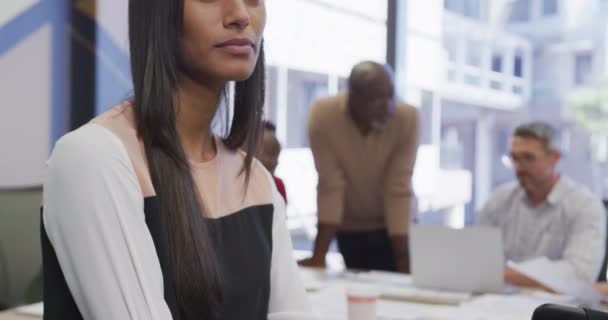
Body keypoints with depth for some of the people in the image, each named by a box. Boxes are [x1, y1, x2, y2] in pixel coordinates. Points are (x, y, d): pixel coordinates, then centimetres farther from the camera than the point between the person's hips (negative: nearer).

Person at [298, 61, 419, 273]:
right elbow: (330, 187, -23)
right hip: (349, 228, 0)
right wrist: (319, 256, -27)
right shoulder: (323, 115, -23)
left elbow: (399, 191, -23)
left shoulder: (407, 118, -23)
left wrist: (405, 264, -25)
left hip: (392, 227, 0)